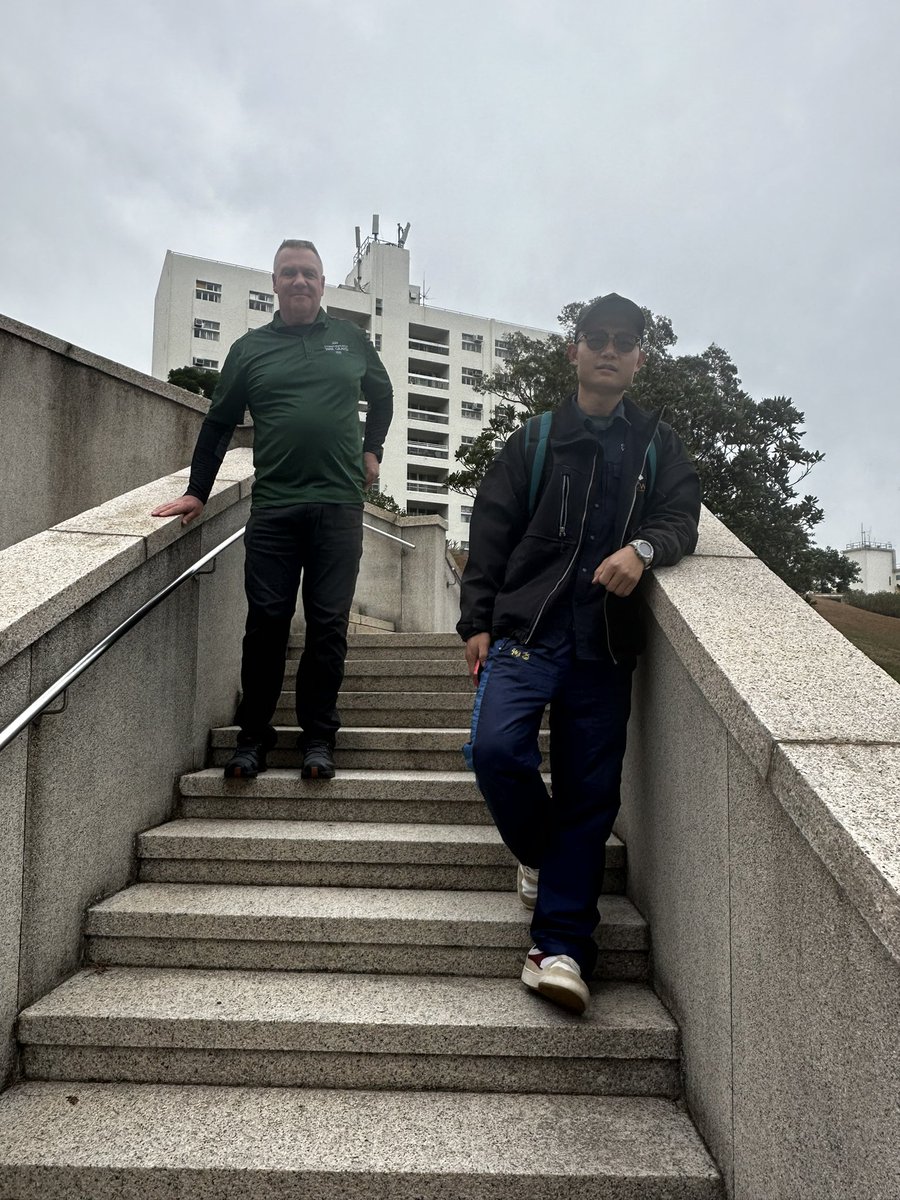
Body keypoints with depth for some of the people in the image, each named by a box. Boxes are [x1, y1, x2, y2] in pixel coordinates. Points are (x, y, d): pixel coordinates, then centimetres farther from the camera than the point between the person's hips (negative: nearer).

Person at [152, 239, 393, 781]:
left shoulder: (351, 338, 14)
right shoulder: (250, 348, 12)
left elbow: (382, 396, 28)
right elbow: (220, 423, 15)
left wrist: (371, 450, 16)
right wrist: (197, 492, 11)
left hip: (339, 506, 0)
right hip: (273, 508, 0)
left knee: (328, 624, -1)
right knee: (266, 623, -1)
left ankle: (319, 737, 9)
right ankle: (254, 736, 11)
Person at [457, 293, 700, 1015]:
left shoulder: (659, 447, 16)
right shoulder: (536, 440, 12)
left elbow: (681, 520, 4)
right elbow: (490, 531, 7)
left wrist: (643, 548, -20)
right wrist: (476, 622, -2)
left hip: (606, 643, 1)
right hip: (526, 627, -1)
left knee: (589, 790, -1)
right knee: (496, 747, -20)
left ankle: (562, 947, 7)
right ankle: (541, 854, 12)